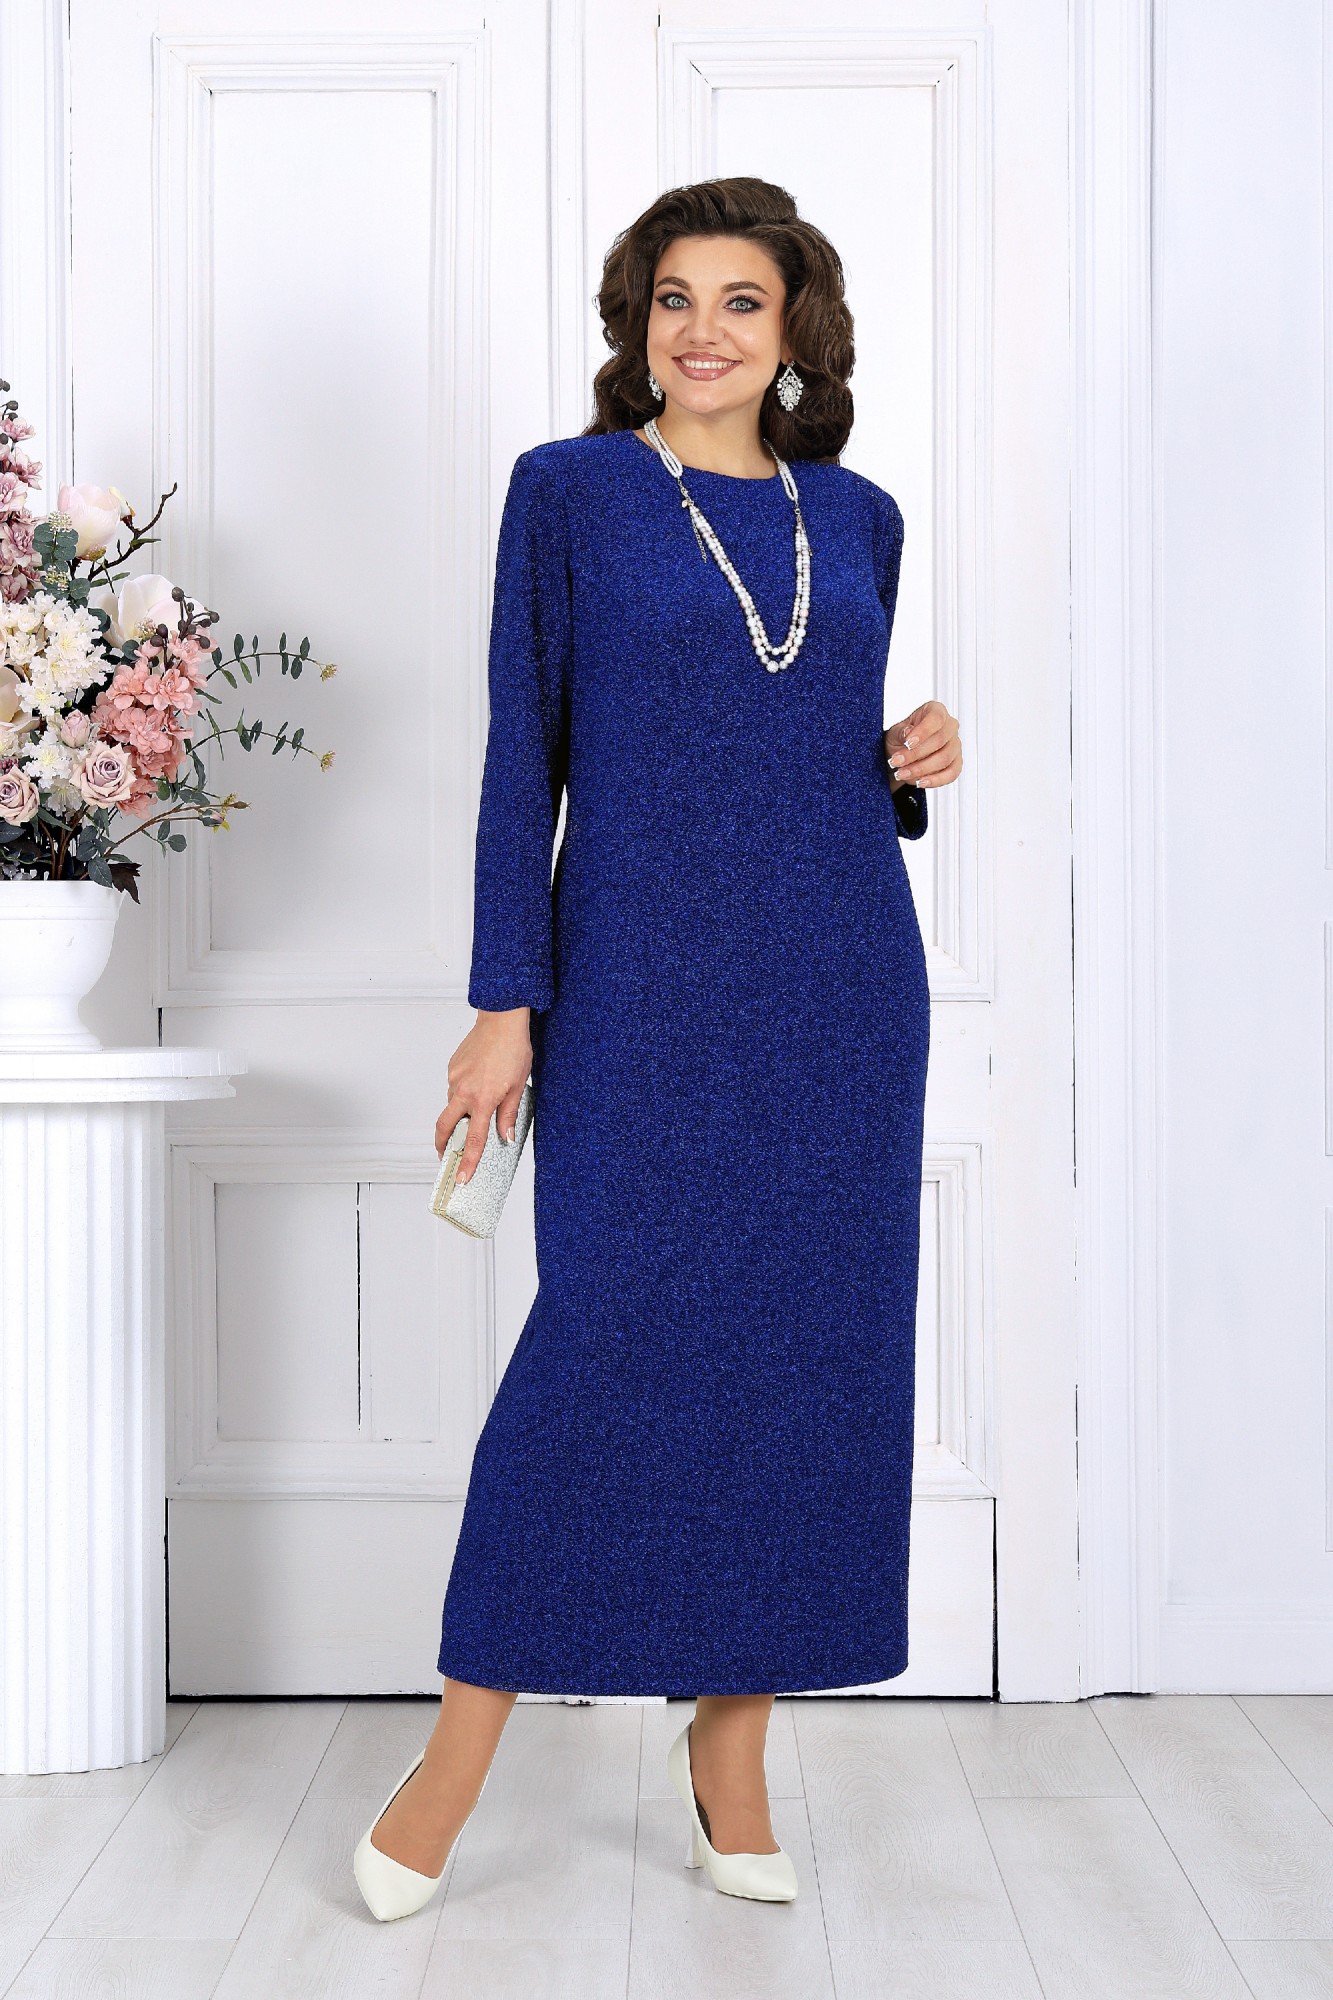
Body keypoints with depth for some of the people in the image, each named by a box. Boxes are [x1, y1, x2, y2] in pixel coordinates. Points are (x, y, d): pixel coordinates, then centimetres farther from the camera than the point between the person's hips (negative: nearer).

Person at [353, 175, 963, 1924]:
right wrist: (506, 1002, -7)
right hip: (643, 979, -4)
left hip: (841, 976, 4)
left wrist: (912, 765, -2)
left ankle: (732, 1743, 19)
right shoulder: (570, 491, 3)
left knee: (812, 1345, 4)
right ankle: (464, 1745, 10)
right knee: (607, 1335, -6)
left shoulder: (858, 516, 13)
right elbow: (524, 761, -1)